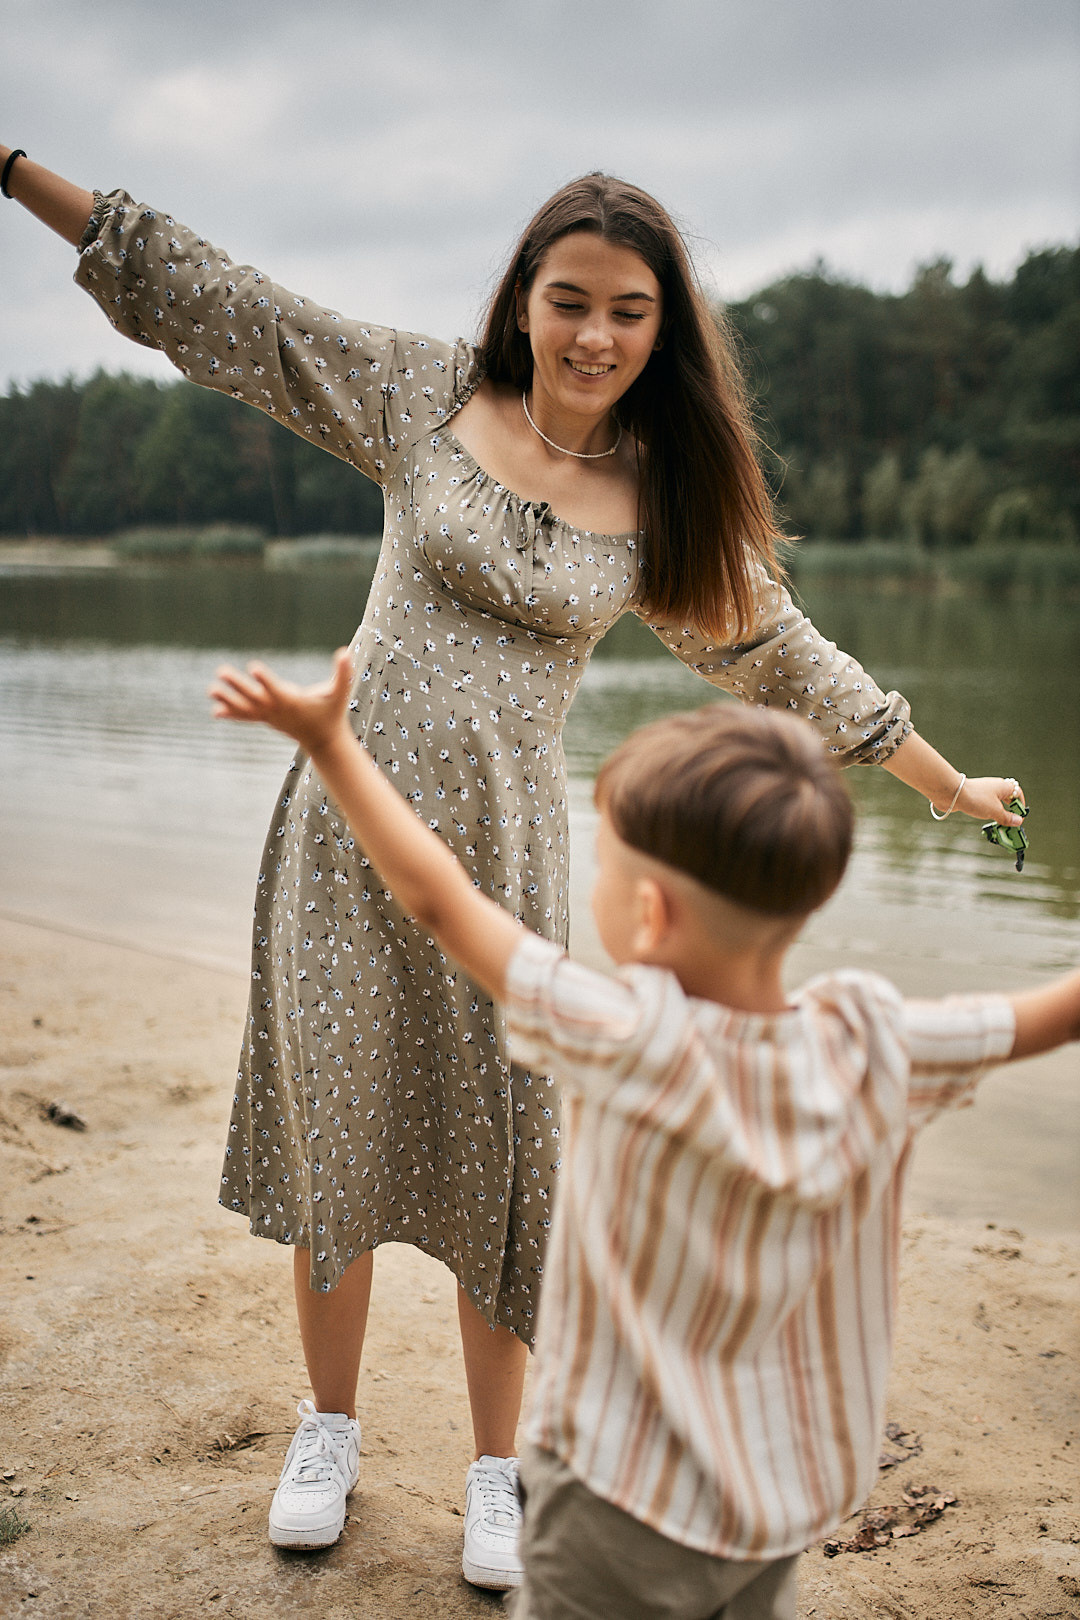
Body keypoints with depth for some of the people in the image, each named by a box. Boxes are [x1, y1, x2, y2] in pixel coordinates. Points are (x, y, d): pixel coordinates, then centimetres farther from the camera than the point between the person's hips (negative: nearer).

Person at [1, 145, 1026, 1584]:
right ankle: (330, 1427, 30)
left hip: (504, 842, 0)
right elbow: (218, 306, 3)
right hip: (352, 813, 0)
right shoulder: (427, 396, 1)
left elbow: (786, 659, 12)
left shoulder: (668, 498, 2)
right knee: (333, 1120, 7)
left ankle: (497, 1471, 23)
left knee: (500, 1142, 2)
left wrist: (950, 785, 17)